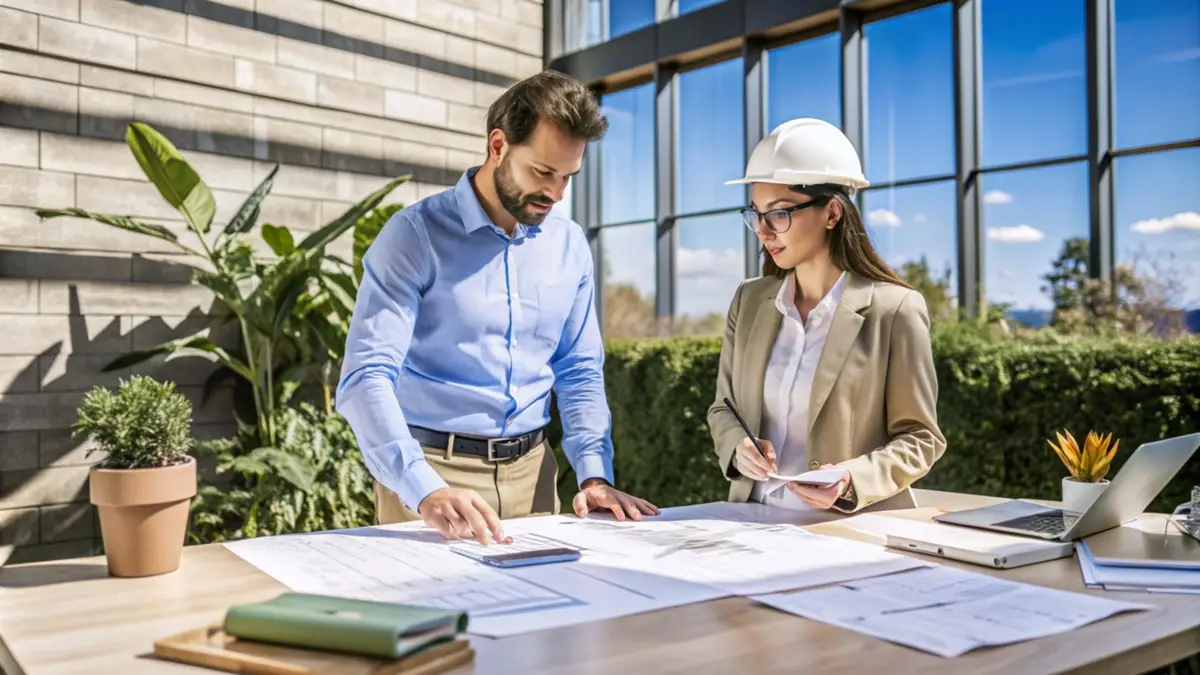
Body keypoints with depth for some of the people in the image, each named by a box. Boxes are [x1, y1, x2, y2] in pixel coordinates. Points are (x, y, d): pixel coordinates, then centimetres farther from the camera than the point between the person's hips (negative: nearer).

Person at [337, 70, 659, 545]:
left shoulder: (570, 245, 4)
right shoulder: (416, 234, -12)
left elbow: (580, 373, 10)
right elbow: (367, 377, -20)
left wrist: (595, 474, -4)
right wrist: (426, 491, -33)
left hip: (531, 470, 5)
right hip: (432, 467, -4)